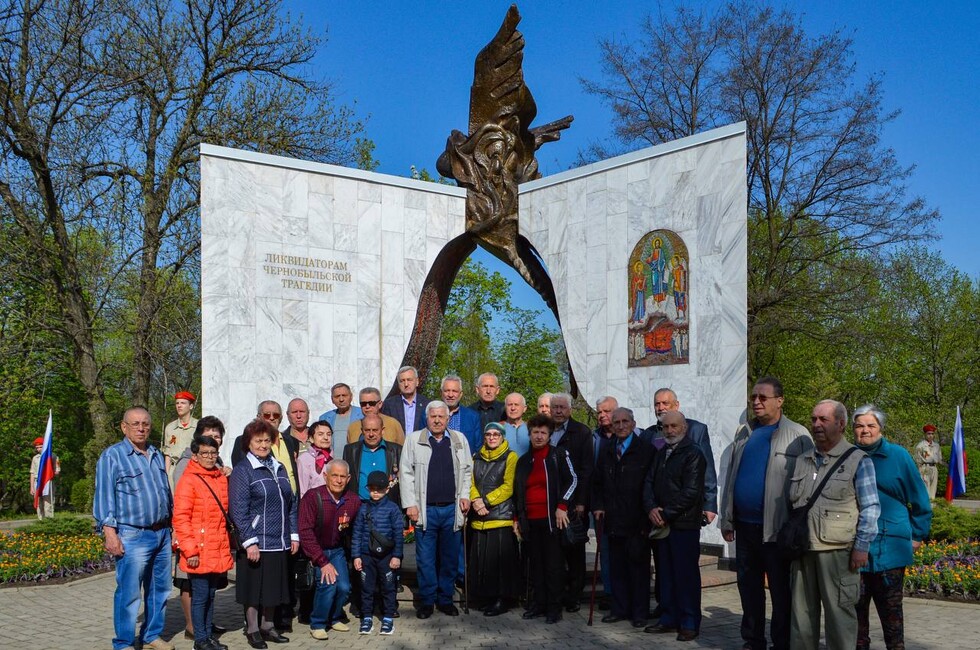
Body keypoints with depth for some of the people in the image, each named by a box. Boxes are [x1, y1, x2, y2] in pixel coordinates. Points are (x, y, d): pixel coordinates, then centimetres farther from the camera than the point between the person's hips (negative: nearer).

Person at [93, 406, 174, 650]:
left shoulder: (157, 455, 14)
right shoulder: (112, 456, -5)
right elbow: (104, 497, -9)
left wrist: (171, 525, 19)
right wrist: (110, 534, -16)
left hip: (162, 534, 6)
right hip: (133, 536, -6)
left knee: (159, 590, 13)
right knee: (129, 592, -3)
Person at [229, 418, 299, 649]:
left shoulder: (279, 468, 12)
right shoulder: (242, 470, -7)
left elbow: (291, 504, 16)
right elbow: (238, 510, -12)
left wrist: (294, 534, 10)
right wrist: (250, 541, -16)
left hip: (279, 542, 6)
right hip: (256, 543, -6)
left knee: (273, 587, 13)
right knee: (254, 588, 4)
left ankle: (267, 627, 27)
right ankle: (252, 630, 18)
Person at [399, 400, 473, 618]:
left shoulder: (459, 440, 10)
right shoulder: (413, 439, 4)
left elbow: (467, 470, 16)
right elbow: (406, 472, 2)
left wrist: (465, 496, 4)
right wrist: (410, 504, -5)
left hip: (452, 509, 2)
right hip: (425, 509, -2)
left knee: (450, 557, 7)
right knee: (425, 558, 2)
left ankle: (445, 599, 20)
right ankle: (427, 601, 14)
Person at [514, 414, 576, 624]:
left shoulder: (559, 455, 2)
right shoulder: (523, 461, 17)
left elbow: (572, 480, -2)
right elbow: (517, 491, 21)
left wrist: (562, 506, -10)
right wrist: (517, 518, 18)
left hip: (551, 519, -5)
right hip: (530, 520, 5)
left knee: (553, 564, -2)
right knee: (535, 564, 8)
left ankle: (554, 607, 4)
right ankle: (538, 603, 17)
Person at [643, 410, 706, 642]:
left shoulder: (693, 454, -8)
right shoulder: (661, 453, 16)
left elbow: (691, 492, -16)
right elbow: (649, 483, 12)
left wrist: (666, 514, -14)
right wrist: (651, 508, -6)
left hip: (685, 524, -7)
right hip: (662, 523, 7)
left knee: (686, 574, -1)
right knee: (666, 573, 11)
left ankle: (690, 623, 8)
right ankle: (669, 619, 20)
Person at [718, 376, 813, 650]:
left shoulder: (797, 436, -5)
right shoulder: (744, 433, 11)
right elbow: (730, 478, 13)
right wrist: (726, 519, 11)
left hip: (777, 528, -5)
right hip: (744, 525, 6)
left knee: (781, 591, 4)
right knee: (749, 586, 14)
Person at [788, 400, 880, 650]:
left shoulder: (857, 460, 1)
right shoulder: (802, 461, 16)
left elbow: (870, 508, -2)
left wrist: (861, 546, -9)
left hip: (837, 550, -5)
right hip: (803, 549, 5)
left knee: (839, 612, 1)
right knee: (801, 611, 10)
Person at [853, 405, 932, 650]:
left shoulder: (898, 455, 0)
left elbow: (919, 499, 6)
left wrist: (917, 535, 6)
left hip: (889, 549, -2)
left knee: (890, 609, 6)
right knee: (856, 606, 7)